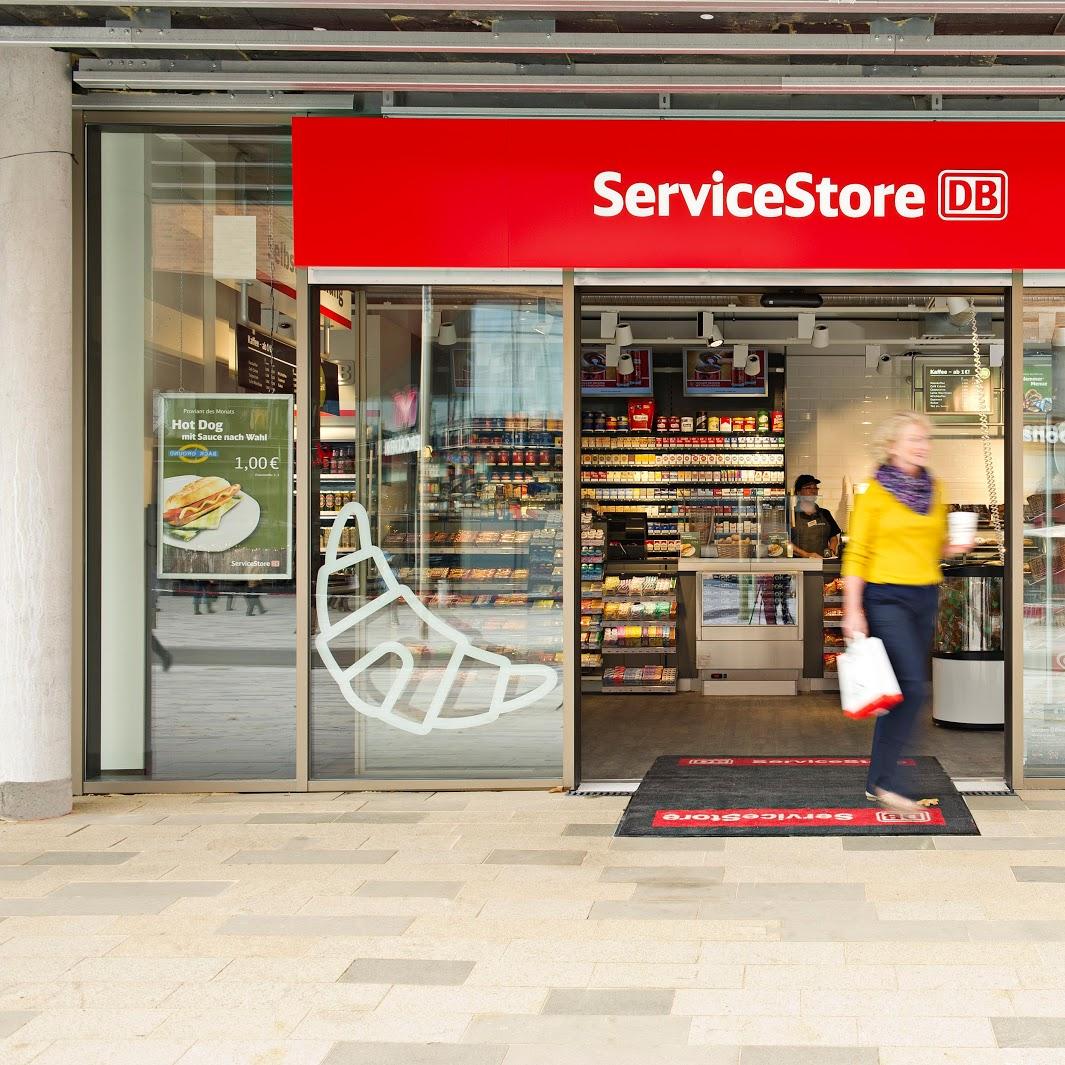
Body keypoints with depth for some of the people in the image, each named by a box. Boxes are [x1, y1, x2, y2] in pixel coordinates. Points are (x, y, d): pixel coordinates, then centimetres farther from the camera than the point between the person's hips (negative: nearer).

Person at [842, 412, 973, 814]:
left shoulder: (933, 488, 11)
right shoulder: (874, 492, -6)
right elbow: (856, 554, -7)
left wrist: (954, 548, -1)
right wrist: (852, 611, -13)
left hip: (925, 598, 6)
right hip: (886, 597, -6)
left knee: (904, 690, 8)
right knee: (913, 686, -14)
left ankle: (878, 780, 16)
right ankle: (886, 780, -5)